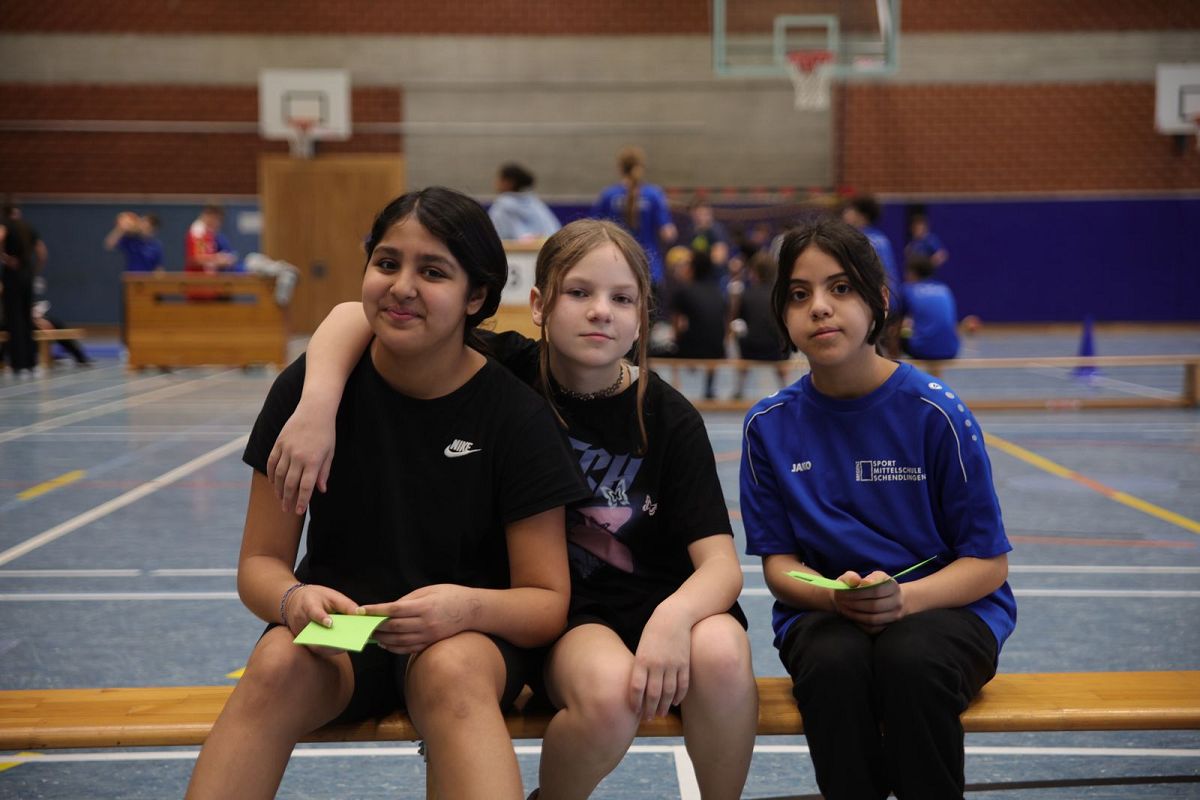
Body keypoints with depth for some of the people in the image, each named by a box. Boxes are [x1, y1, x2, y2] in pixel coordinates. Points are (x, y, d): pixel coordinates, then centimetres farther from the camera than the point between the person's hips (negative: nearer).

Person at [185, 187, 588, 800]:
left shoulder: (516, 415, -10)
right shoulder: (308, 387, -6)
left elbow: (549, 601, -8)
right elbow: (260, 562, -2)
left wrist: (466, 606, -30)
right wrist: (293, 598, -26)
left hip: (469, 638, -1)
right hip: (339, 622, 2)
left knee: (451, 670, -37)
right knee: (279, 662, -33)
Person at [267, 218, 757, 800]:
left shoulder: (669, 418, -8)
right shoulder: (508, 371, -7)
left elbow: (721, 561, -14)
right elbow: (355, 316, -8)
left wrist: (674, 616, -37)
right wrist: (317, 405, -27)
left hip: (663, 599, 1)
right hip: (563, 610, 0)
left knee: (720, 655, -34)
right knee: (608, 690, -35)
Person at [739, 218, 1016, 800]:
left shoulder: (935, 413, -8)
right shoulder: (770, 425, 0)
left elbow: (988, 564, -5)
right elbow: (777, 561, 3)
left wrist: (904, 598, -24)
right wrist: (835, 595, -19)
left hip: (944, 604, -1)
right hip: (825, 611, 1)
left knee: (910, 658, -36)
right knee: (833, 662, -34)